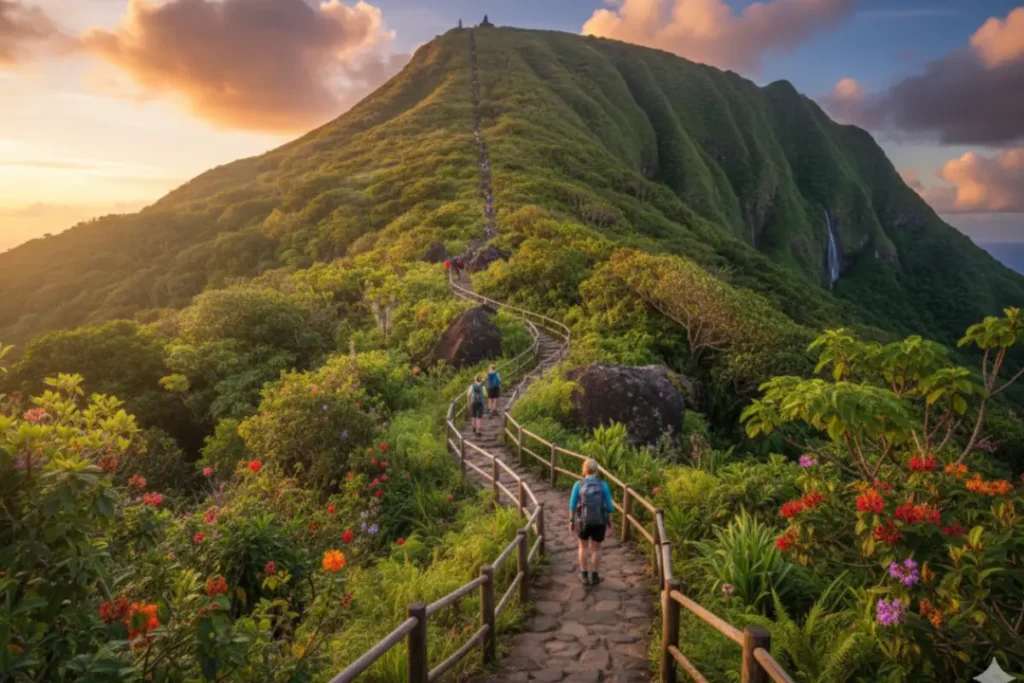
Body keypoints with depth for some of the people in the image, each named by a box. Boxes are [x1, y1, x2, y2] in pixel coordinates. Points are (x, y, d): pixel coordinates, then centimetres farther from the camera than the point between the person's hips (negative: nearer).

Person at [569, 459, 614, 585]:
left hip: (582, 521, 0)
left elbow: (572, 505, -7)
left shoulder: (578, 485, -10)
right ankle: (594, 577, 24)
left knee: (583, 546, 22)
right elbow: (609, 506, -7)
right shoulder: (603, 485, -10)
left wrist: (571, 521, 6)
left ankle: (584, 575, 23)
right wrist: (610, 521, 7)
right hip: (599, 522, 0)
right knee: (596, 548, 19)